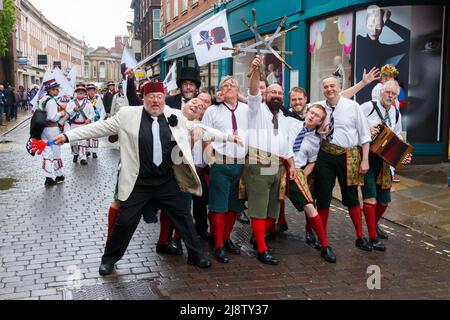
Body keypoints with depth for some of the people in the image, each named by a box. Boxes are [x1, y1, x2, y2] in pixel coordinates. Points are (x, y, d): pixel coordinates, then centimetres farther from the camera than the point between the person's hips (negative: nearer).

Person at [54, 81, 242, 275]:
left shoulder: (175, 116, 2)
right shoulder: (128, 115, -5)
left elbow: (197, 128, 12)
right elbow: (100, 127, -1)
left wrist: (227, 137, 12)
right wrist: (67, 136, -3)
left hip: (167, 181, 3)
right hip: (138, 183, -2)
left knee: (183, 217, 11)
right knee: (124, 222, 3)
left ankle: (196, 255, 31)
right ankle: (109, 259, 26)